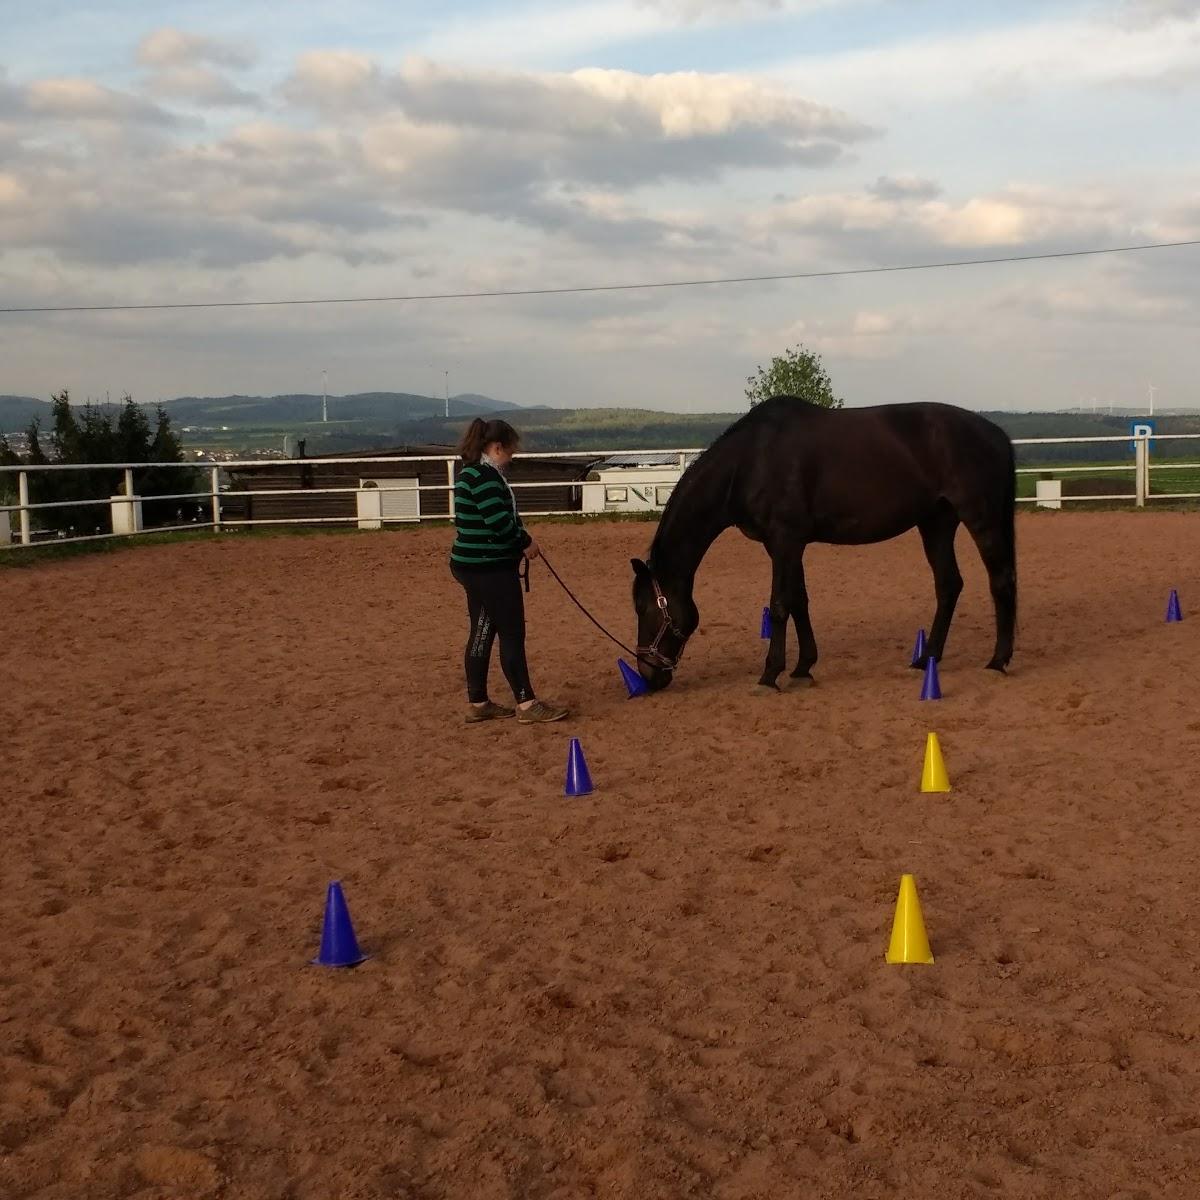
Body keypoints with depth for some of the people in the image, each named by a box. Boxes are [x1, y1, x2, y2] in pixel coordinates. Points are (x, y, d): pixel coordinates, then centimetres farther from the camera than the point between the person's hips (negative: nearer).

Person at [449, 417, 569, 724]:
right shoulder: (486, 476, -17)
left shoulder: (473, 473, 16)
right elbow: (499, 522, -25)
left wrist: (519, 539, 8)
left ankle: (477, 704, 18)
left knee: (482, 634, 13)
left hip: (475, 566, 11)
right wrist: (526, 542, -10)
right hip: (490, 569, -11)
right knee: (512, 634, -6)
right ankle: (526, 704, -3)